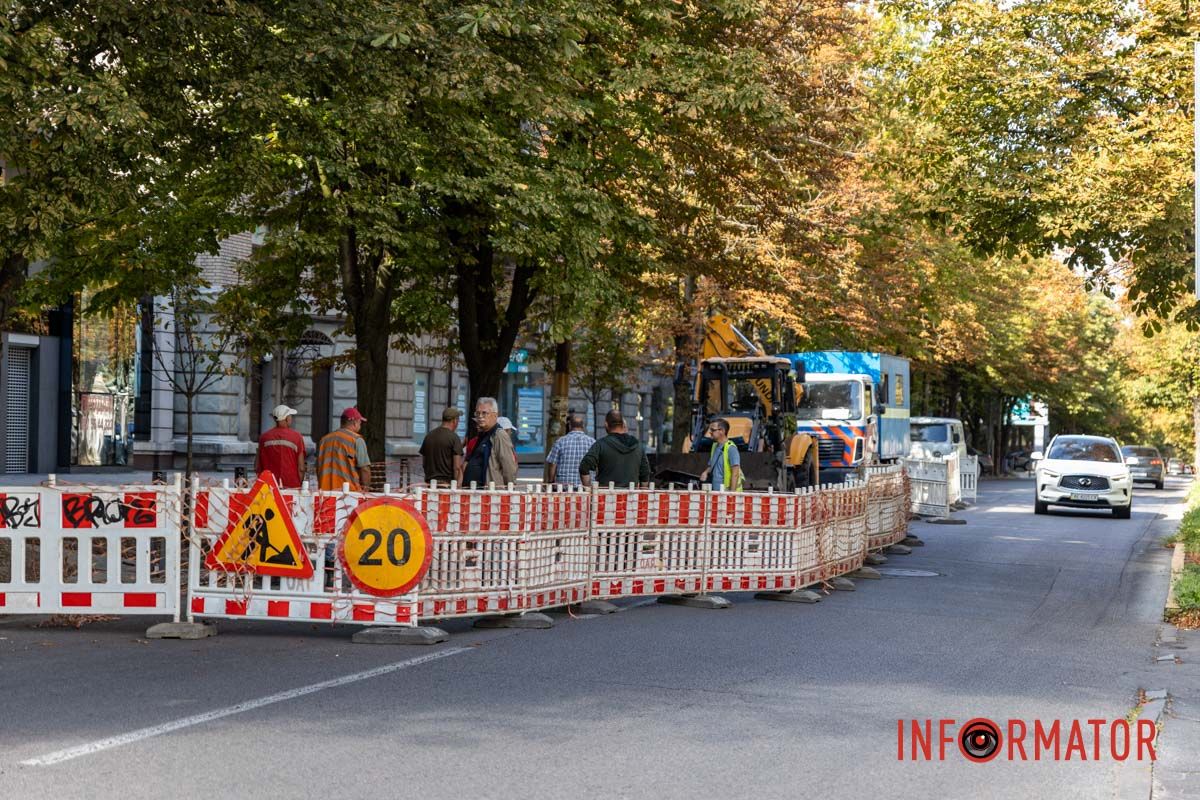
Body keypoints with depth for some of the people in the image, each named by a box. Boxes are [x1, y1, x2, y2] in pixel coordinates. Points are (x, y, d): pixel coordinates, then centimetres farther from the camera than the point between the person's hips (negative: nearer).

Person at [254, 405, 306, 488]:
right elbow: (301, 468, -3)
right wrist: (299, 485, 10)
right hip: (291, 486, -2)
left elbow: (257, 467, 7)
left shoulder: (264, 437, 3)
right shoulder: (297, 437, -3)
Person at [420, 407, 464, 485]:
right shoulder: (454, 438, -8)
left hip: (429, 482, 6)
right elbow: (457, 467, -13)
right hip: (446, 482, -6)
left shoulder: (428, 436, 11)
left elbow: (423, 463, 17)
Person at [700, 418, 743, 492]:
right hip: (716, 491, 8)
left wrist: (732, 492, -21)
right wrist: (706, 472, 3)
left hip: (727, 491, -8)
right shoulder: (715, 446, 13)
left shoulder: (731, 448, -12)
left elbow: (735, 473, -16)